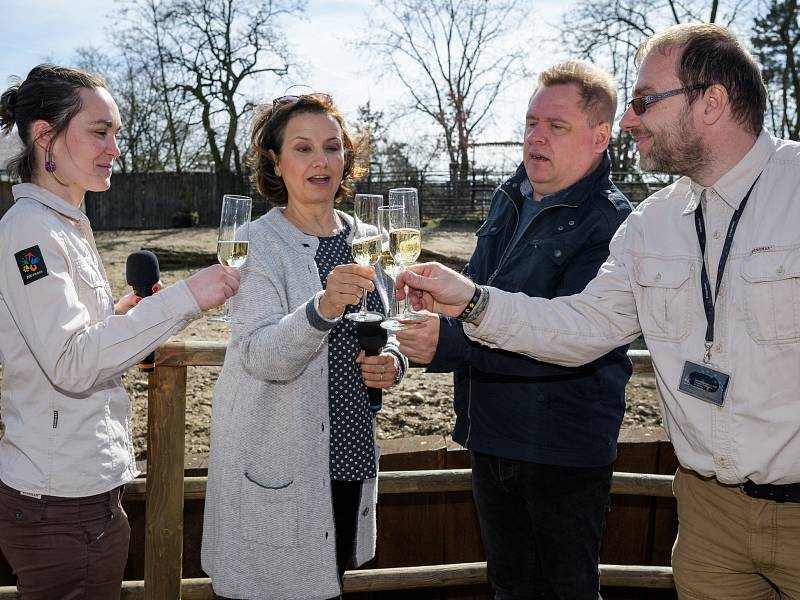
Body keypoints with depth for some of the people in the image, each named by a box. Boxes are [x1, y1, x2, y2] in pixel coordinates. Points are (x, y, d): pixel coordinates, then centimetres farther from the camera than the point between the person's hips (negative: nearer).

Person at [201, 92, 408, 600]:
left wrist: (392, 363, -4)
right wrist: (323, 307, -40)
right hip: (278, 462, -5)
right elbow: (261, 356, -23)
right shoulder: (258, 244, -10)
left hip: (349, 452, 5)